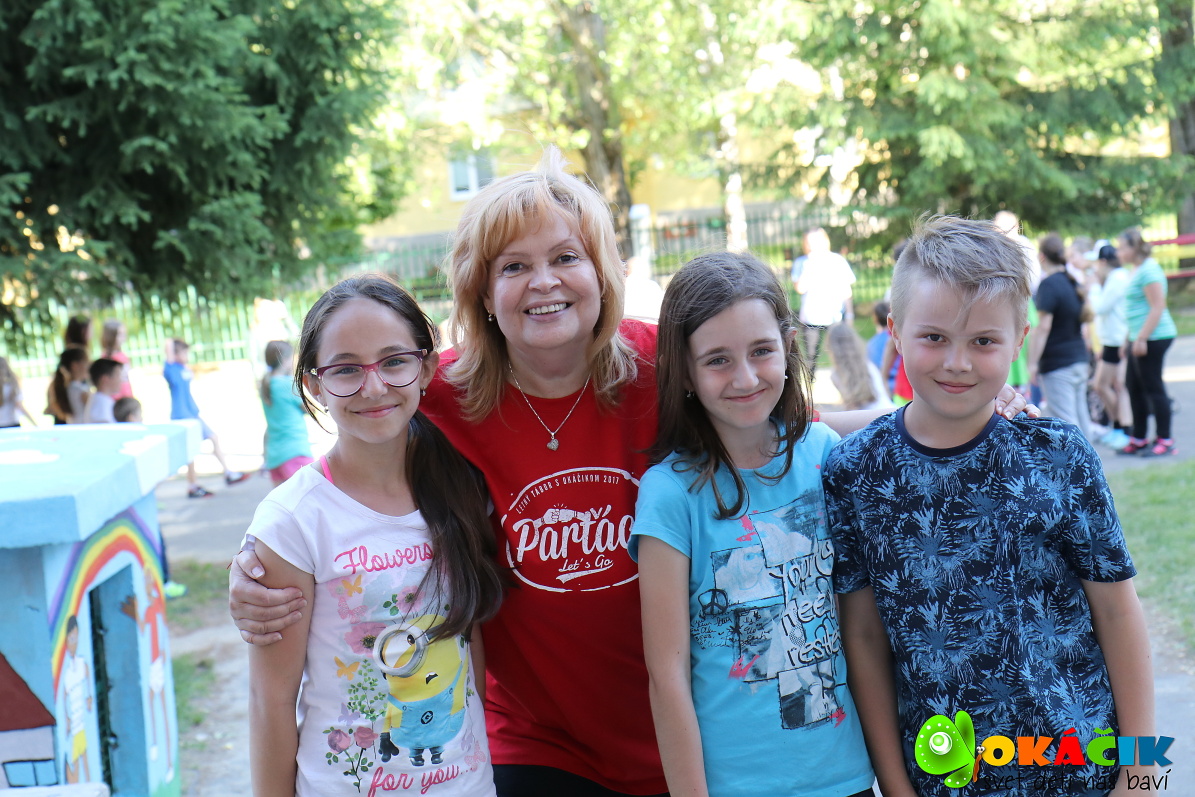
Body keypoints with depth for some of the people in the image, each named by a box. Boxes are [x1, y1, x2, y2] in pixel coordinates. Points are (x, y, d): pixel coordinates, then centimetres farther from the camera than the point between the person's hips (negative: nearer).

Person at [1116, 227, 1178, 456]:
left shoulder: (1148, 270, -15)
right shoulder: (1135, 270, 15)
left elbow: (1157, 307, -20)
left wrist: (1142, 338, -21)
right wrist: (1129, 338, 24)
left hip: (1153, 338, -10)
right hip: (1139, 338, 10)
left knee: (1153, 387, -5)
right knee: (1133, 386, 12)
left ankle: (1164, 440, 3)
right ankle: (1138, 439, 20)